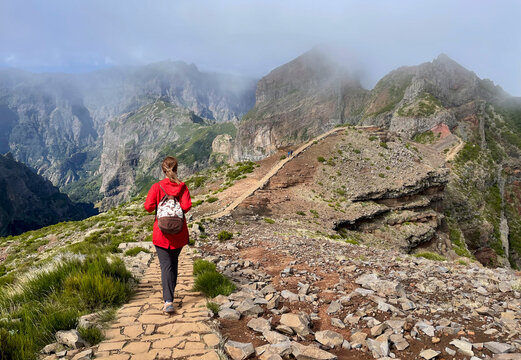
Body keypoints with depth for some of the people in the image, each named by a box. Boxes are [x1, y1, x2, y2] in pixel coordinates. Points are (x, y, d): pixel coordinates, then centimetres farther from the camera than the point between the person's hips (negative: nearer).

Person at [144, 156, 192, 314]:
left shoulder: (157, 187, -8)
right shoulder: (182, 187, -5)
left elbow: (148, 206, -14)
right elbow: (186, 206, -14)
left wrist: (159, 206, 5)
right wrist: (176, 207, 6)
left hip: (162, 232, -2)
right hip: (179, 233, 2)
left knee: (166, 265, -1)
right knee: (174, 262, 21)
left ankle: (168, 301, -11)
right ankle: (170, 293, 35)